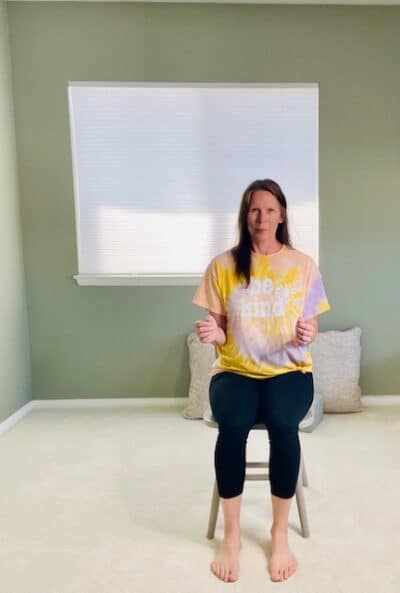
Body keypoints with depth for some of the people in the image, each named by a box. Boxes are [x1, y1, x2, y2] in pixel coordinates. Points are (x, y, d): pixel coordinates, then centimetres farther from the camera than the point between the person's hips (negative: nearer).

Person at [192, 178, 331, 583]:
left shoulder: (303, 265, 3)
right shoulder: (223, 265, 0)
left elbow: (310, 329, 5)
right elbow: (219, 331, 3)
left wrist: (307, 334, -18)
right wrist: (213, 333, -21)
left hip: (289, 370, 0)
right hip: (235, 370, 0)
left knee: (282, 423, -31)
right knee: (232, 425, -31)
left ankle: (280, 534, -6)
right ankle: (231, 535, -7)